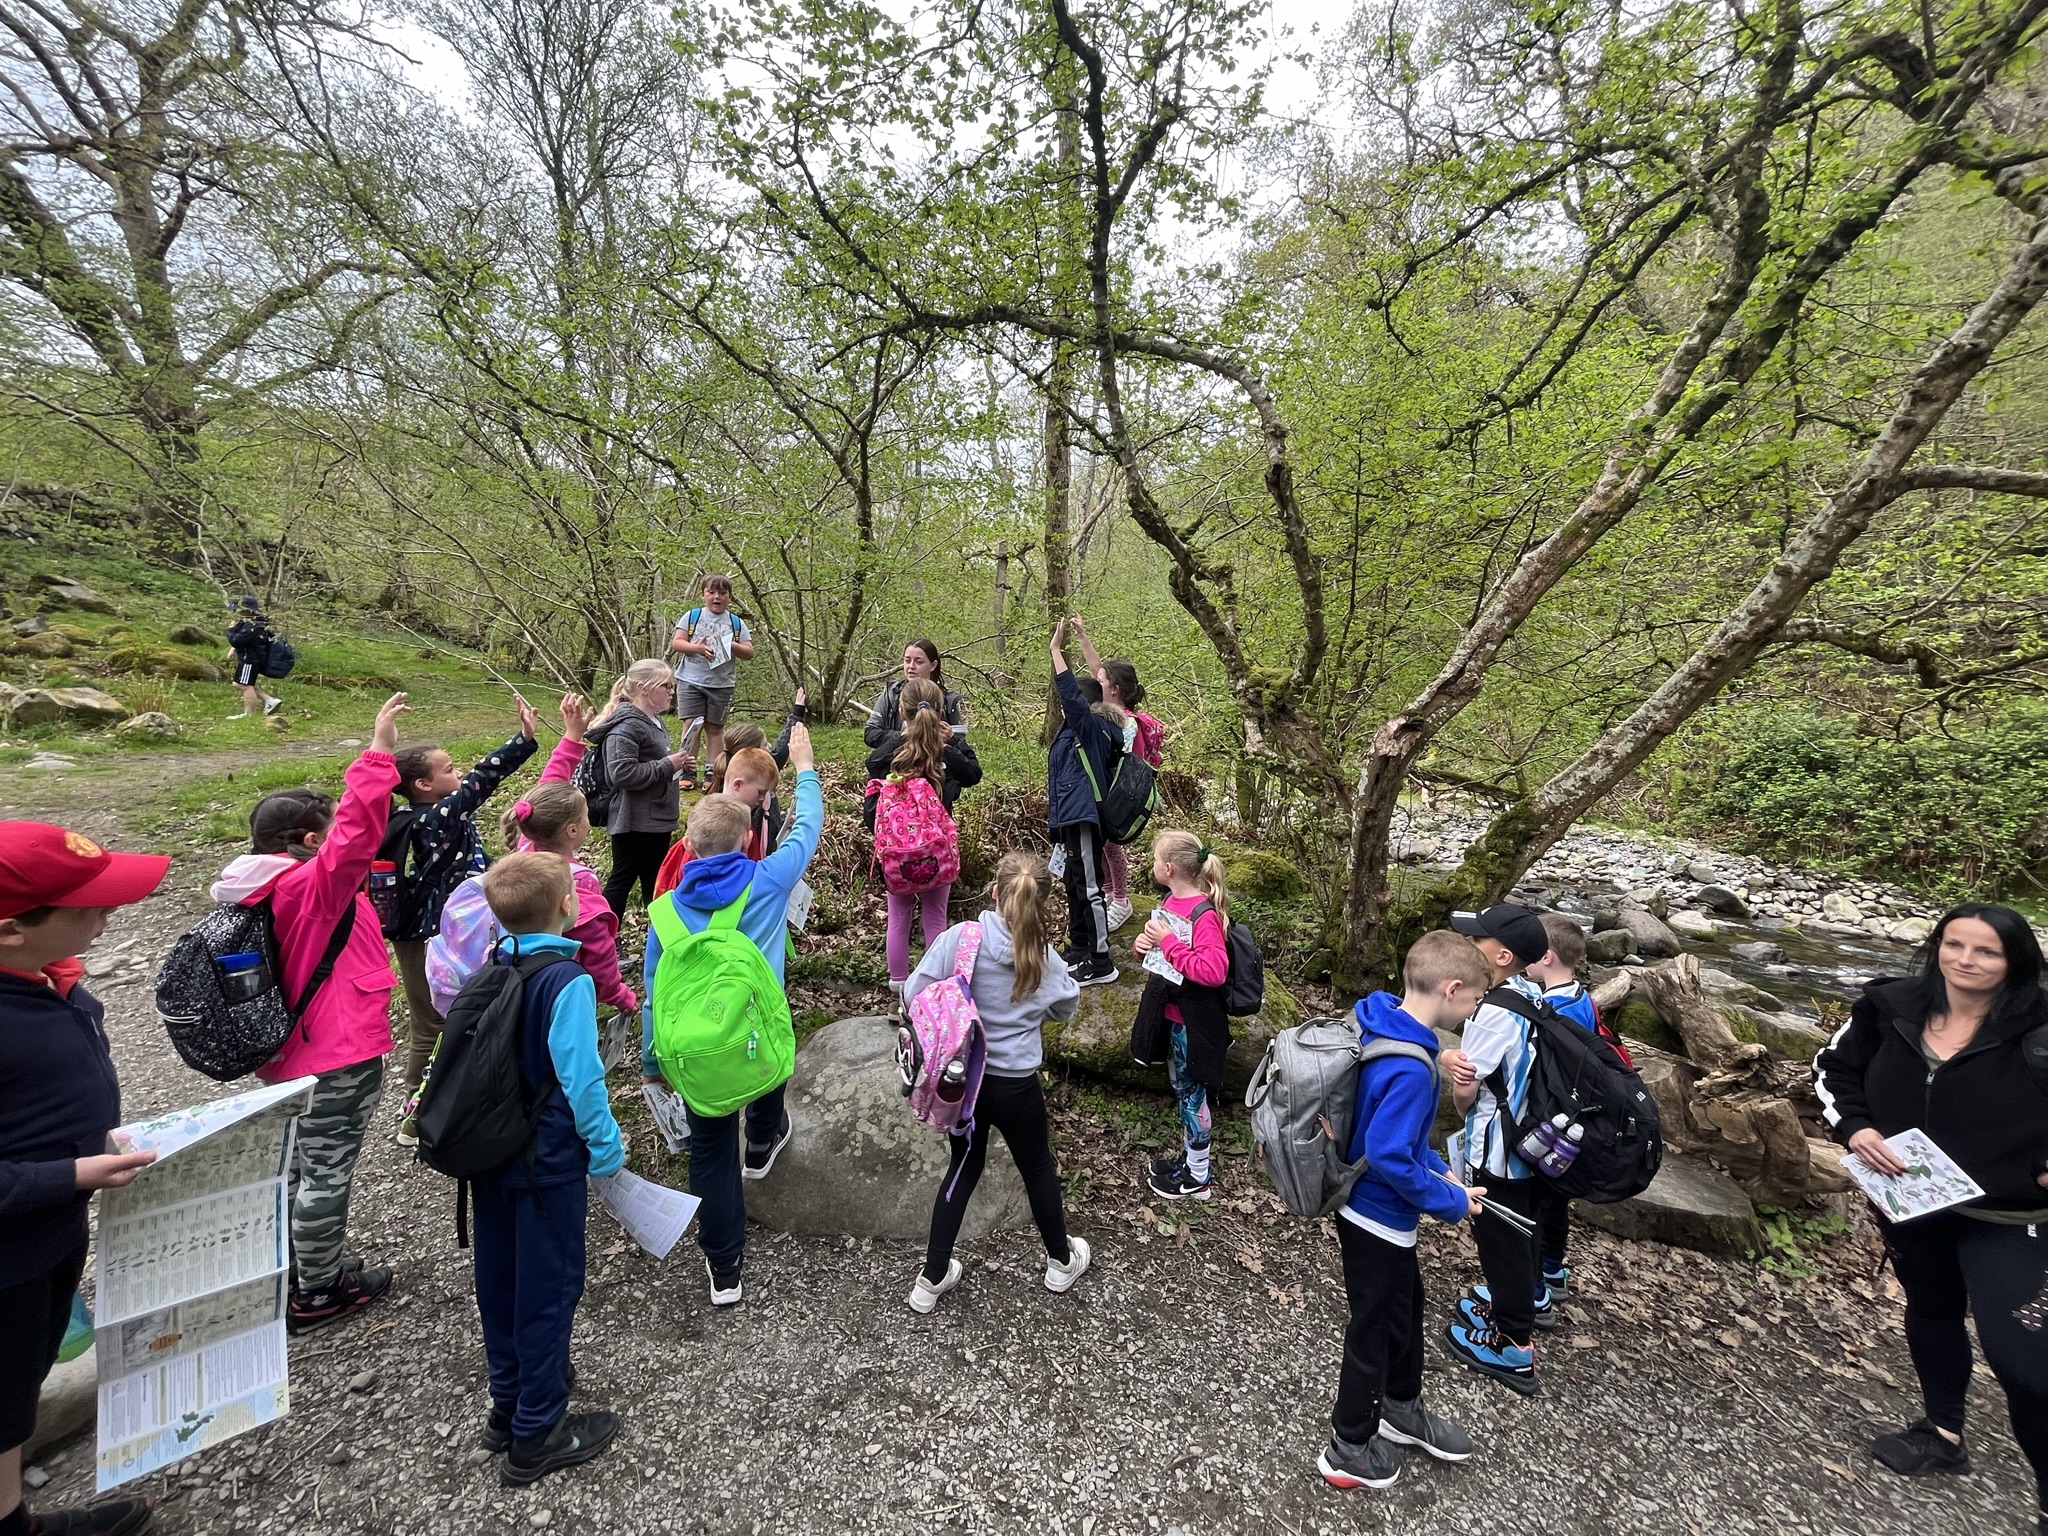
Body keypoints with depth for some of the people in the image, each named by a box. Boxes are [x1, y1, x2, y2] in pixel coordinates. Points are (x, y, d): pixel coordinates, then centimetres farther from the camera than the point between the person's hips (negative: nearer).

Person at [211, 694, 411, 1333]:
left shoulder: (270, 888, 5)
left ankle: (296, 1272, 40)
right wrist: (379, 752, -39)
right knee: (328, 1171, 5)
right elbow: (358, 831, -37)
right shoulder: (314, 886, -24)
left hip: (296, 1054, 10)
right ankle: (317, 1294, 21)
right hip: (339, 1057, -10)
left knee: (299, 1163, 23)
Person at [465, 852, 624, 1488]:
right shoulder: (567, 981, -23)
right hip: (547, 1163, -7)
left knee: (500, 1279, 21)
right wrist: (606, 1151, -10)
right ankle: (536, 1434, 22)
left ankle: (508, 1403, 39)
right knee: (548, 1287, 8)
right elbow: (580, 1079, -23)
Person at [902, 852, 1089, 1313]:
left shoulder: (959, 938, -18)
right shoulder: (1045, 959, -13)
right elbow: (1067, 1007, 6)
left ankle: (932, 1279, 33)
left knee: (962, 1169, 23)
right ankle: (1061, 1262, 46)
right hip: (1015, 1085, -1)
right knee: (1038, 1170, 23)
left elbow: (913, 996, -13)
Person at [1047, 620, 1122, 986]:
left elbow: (1071, 692, -22)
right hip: (1072, 818, 11)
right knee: (1074, 884, 19)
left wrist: (1056, 649, -21)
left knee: (1089, 888, -6)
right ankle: (1078, 949, 33)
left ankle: (1101, 963, 2)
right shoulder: (1075, 730, 14)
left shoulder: (1091, 726, -15)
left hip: (1084, 819, -11)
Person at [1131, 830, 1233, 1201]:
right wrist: (1145, 944, -6)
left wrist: (1168, 942, -30)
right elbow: (1161, 944, 17)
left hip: (1194, 1021, -8)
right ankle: (1189, 1157, 40)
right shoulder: (1171, 901, 1)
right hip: (1172, 1014, 8)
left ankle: (1197, 1178, 26)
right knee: (1180, 1088, 22)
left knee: (1192, 1093, 8)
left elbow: (1213, 971, -34)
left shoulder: (1205, 914, -25)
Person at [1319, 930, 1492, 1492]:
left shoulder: (1385, 1029, -4)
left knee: (1406, 1307, 28)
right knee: (1375, 1329, 13)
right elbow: (1388, 1156, -31)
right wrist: (1449, 1202, -16)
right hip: (1380, 1219, -9)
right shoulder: (1409, 1069, -34)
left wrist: (1440, 1171, 7)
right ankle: (1349, 1450, 35)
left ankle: (1402, 1408, 52)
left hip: (1370, 1209, 9)